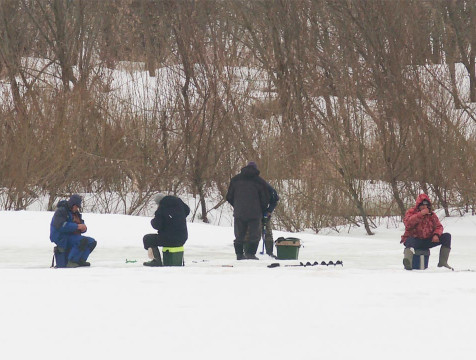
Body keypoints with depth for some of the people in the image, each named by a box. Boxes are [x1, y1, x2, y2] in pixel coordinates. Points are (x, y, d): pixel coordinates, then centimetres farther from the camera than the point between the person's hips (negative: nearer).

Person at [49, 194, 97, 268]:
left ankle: (80, 260, -8)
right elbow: (60, 226, -26)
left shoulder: (76, 213, 18)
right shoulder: (61, 211, -11)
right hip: (62, 239, -9)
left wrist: (83, 228, -7)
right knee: (83, 241, -31)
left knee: (92, 242, -2)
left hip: (72, 236, 9)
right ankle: (71, 262, -27)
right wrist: (77, 226, -28)